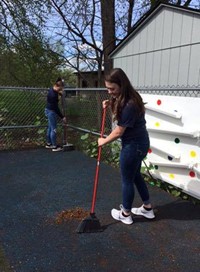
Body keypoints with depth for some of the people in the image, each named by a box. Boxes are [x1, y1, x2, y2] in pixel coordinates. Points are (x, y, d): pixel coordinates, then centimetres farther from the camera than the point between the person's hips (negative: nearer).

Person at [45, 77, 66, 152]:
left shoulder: (52, 89, 1)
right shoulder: (53, 95, -27)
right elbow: (56, 108, -24)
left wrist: (59, 92, 7)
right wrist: (62, 117, -18)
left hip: (49, 110, 10)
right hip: (51, 112, -10)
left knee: (50, 128, 16)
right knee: (53, 129, -4)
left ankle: (48, 144, 27)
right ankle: (54, 146, 3)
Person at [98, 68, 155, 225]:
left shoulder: (130, 105, -28)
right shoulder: (127, 98, 2)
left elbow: (119, 132, -21)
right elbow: (121, 110, 23)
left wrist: (104, 141, -4)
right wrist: (111, 104, 4)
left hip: (134, 145, -10)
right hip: (138, 142, 10)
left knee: (127, 180, 8)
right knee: (136, 175, 23)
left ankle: (125, 214, 28)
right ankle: (147, 208, 38)